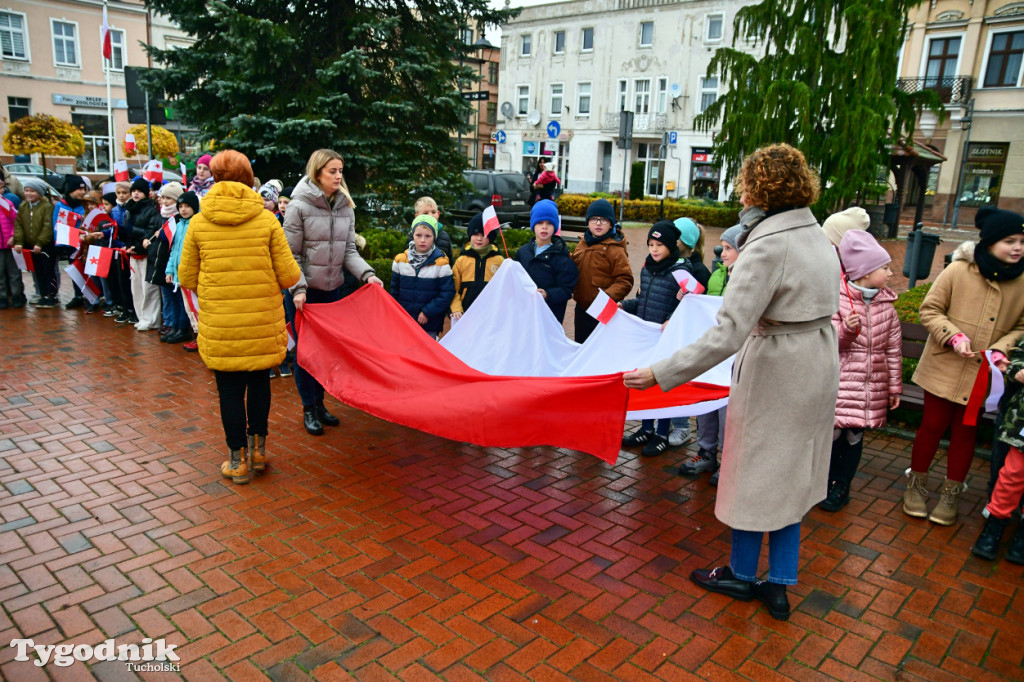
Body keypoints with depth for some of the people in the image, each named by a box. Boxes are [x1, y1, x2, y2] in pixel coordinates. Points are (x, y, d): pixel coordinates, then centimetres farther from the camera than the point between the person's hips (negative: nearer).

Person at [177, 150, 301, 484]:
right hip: (263, 322, 0)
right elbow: (288, 276, -5)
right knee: (259, 381, 19)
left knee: (230, 389, 10)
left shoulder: (198, 223, -1)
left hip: (219, 325, 0)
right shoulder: (267, 220, -4)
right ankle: (257, 448, 30)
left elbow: (187, 279, 5)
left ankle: (238, 460, 21)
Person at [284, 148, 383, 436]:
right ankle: (309, 409, 16)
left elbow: (349, 250, 4)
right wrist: (298, 288, -20)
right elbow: (290, 254, -10)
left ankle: (320, 402, 27)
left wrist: (367, 274, -12)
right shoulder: (299, 206, -10)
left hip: (333, 288, 5)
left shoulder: (345, 207, 5)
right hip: (306, 291, -5)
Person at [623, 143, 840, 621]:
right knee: (788, 474, 17)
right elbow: (825, 307, 13)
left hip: (775, 374, -9)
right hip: (817, 370, 9)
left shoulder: (769, 246, -24)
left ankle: (741, 574, 31)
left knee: (754, 470, 10)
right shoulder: (818, 236, 4)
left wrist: (661, 374, -30)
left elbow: (726, 334, -31)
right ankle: (779, 584, 29)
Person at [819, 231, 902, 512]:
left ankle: (841, 488, 25)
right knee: (833, 433, -1)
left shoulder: (886, 304, 7)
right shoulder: (837, 298, -7)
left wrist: (894, 386, 11)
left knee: (855, 436, 9)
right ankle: (826, 483, 20)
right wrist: (846, 329, -29)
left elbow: (894, 348, 10)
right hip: (840, 381, -4)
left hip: (872, 385, 4)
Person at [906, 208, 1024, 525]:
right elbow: (929, 310, -4)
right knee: (932, 426, 7)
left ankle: (951, 493, 29)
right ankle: (917, 484, 27)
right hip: (944, 368, -2)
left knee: (966, 431, 12)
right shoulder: (959, 271, -10)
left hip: (984, 376, 2)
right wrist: (953, 335, -18)